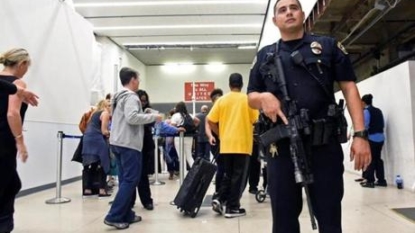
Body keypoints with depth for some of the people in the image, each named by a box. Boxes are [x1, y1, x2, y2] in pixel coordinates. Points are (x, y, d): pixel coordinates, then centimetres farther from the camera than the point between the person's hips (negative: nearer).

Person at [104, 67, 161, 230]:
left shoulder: (119, 97, 21)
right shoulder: (131, 97, -10)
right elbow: (132, 117, -24)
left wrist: (147, 117, 19)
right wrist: (153, 117, -15)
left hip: (117, 143, 10)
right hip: (128, 144, -10)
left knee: (125, 179, 12)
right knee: (131, 180, -7)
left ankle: (126, 214, 16)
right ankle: (114, 216, -8)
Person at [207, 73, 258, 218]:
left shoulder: (222, 100, 4)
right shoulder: (248, 99, -3)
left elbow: (210, 121, 1)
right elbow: (256, 120, -5)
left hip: (226, 144, 3)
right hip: (242, 144, -3)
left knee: (228, 174, 18)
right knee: (238, 176, 4)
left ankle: (219, 200, 7)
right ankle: (232, 208, 7)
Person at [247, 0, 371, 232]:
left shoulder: (329, 46, 10)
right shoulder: (264, 55, 15)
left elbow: (350, 89, 4)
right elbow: (251, 97, 15)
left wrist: (360, 134, -8)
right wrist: (264, 97, -9)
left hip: (325, 144, -1)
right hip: (281, 147, 2)